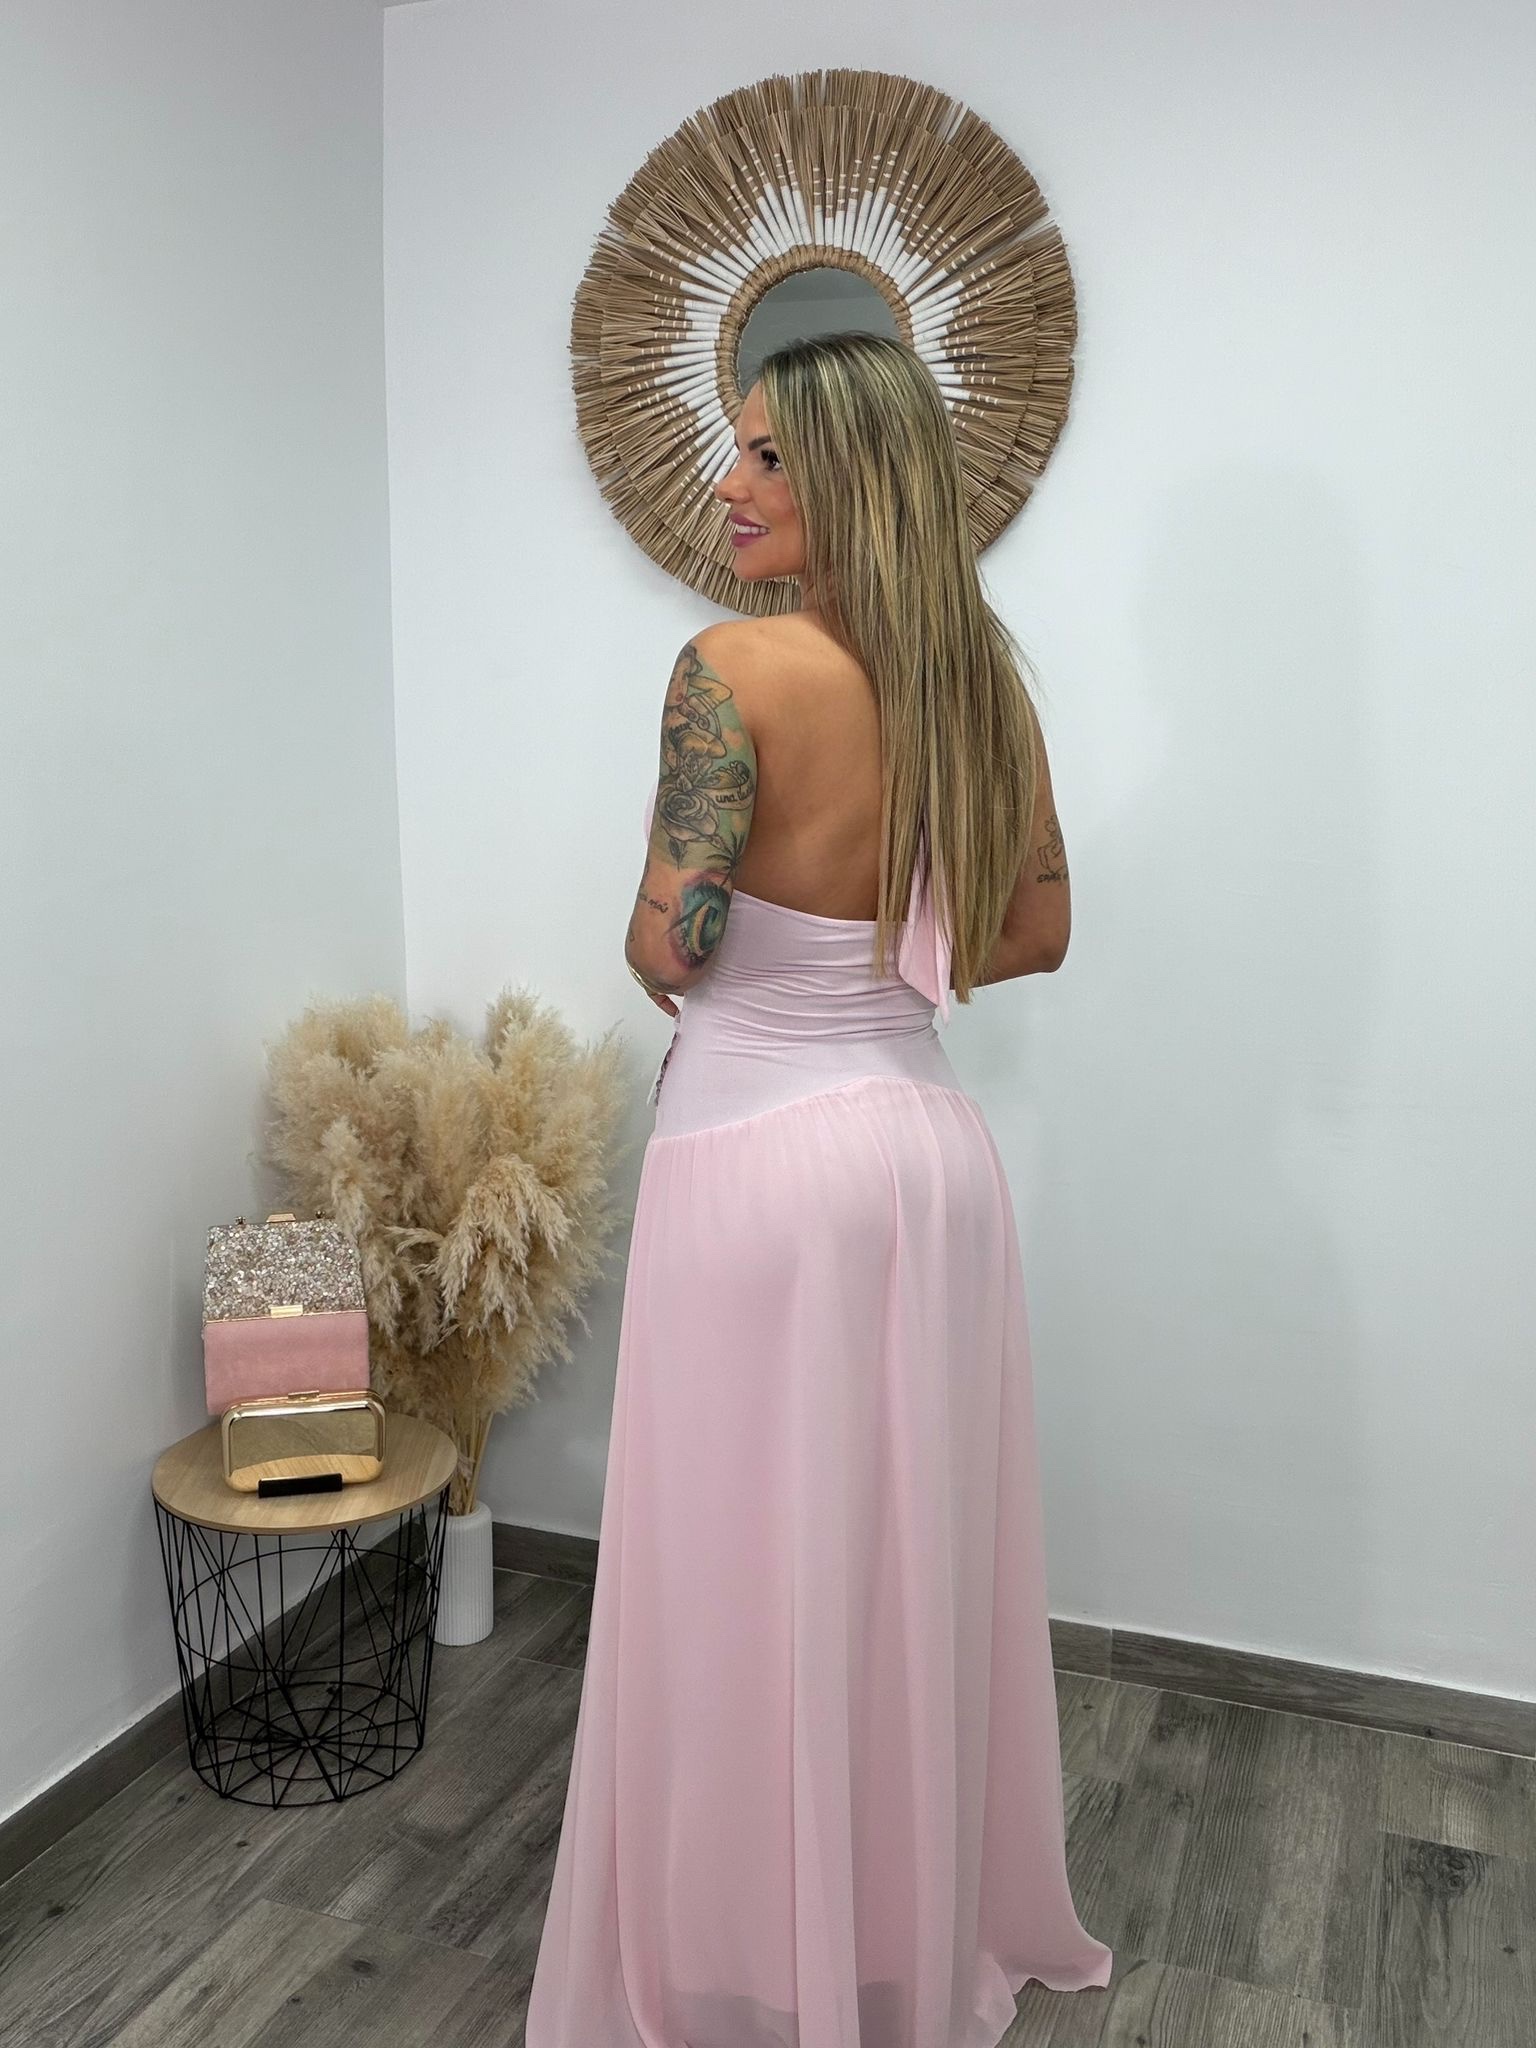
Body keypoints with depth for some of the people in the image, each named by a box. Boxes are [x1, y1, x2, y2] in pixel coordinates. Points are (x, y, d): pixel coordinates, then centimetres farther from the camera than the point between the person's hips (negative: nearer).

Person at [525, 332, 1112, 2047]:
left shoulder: (737, 667, -15)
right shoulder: (981, 676, 4)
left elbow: (666, 943, -16)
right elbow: (1037, 933, 11)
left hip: (761, 1154, -6)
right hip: (928, 1142, 7)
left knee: (755, 1578, 10)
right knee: (916, 1556, 20)